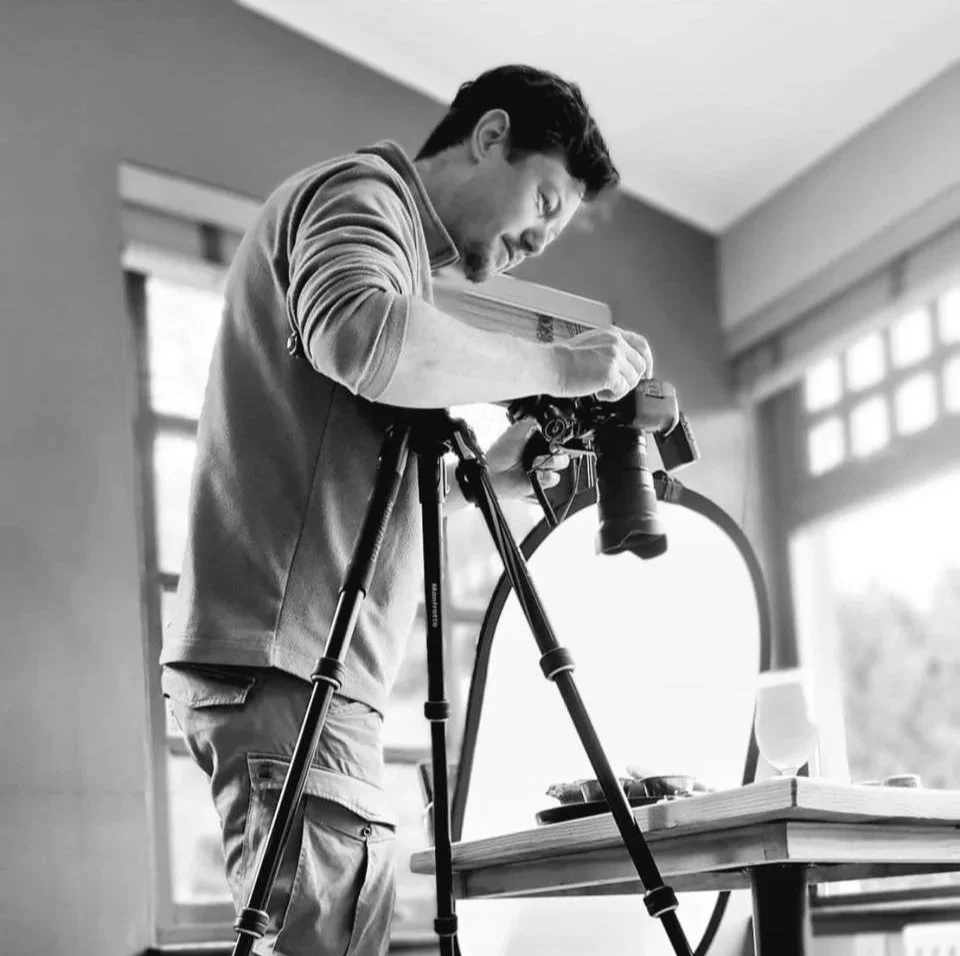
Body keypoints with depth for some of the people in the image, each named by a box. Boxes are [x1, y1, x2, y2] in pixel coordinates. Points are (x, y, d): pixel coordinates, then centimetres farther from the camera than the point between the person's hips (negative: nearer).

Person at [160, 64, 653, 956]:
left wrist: (480, 471, 15)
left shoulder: (387, 232, 28)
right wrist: (555, 365, -14)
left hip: (308, 666, 10)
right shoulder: (360, 190, -1)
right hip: (288, 664, -10)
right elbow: (362, 338, -25)